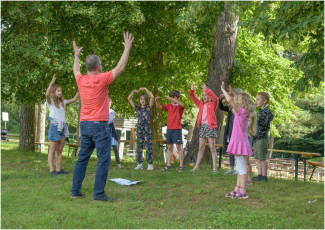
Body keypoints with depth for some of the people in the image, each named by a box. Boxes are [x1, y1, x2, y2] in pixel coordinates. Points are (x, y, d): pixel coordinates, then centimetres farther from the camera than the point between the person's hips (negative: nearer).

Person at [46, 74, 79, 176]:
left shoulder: (62, 102, 19)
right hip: (54, 126, -6)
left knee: (60, 150, 7)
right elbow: (47, 94, -20)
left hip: (63, 127, 6)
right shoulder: (50, 101, 1)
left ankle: (58, 169, 12)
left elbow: (74, 99, 22)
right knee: (52, 150, -3)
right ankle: (52, 170, -3)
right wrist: (52, 82, -30)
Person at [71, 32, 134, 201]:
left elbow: (76, 70, 29)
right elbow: (120, 68, -9)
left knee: (82, 158, 13)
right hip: (100, 125, -7)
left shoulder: (81, 80, 6)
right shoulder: (101, 79, -12)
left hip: (84, 125, 7)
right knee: (103, 160, -4)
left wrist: (76, 55, 45)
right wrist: (127, 48, -1)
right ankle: (99, 194, -6)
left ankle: (75, 191, 16)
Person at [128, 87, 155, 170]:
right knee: (139, 146, 4)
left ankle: (150, 164, -2)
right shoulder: (137, 108, 13)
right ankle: (139, 164, 9)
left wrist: (145, 89, -6)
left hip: (147, 130, -4)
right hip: (139, 129, 4)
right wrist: (133, 92, 4)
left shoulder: (148, 108, 4)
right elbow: (129, 99, 13)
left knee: (148, 146, -5)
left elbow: (152, 97, -8)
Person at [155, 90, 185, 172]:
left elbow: (182, 105, -27)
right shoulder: (169, 106, 12)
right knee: (169, 147, 11)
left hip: (177, 129, -6)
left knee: (179, 147, -5)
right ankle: (168, 165, 17)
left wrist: (172, 99, -33)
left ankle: (181, 165, -2)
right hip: (169, 128, 6)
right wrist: (157, 100, -7)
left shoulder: (180, 106, -3)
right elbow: (159, 107, 14)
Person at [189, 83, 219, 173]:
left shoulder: (213, 104, -1)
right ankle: (197, 166, 16)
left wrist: (206, 90, -24)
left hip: (210, 127, -6)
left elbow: (215, 98, -21)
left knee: (212, 148, -5)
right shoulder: (201, 104, 15)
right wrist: (191, 91, -1)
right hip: (202, 126, 6)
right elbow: (194, 98, 17)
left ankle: (214, 168, -3)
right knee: (201, 148, 11)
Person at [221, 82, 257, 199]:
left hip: (240, 142, -10)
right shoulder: (245, 113, 11)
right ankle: (237, 190, 22)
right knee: (239, 167, 14)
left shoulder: (241, 111, -14)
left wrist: (223, 89, -11)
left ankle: (243, 192, -5)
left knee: (241, 167, -7)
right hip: (241, 142, 10)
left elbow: (230, 100, -23)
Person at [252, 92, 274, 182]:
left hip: (262, 138, -9)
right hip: (257, 138, 9)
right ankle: (260, 175, 19)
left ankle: (264, 176, 4)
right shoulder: (260, 112, 15)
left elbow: (265, 126, -21)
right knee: (258, 158, 12)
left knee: (262, 158, -3)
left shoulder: (267, 112, -13)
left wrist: (257, 120, -27)